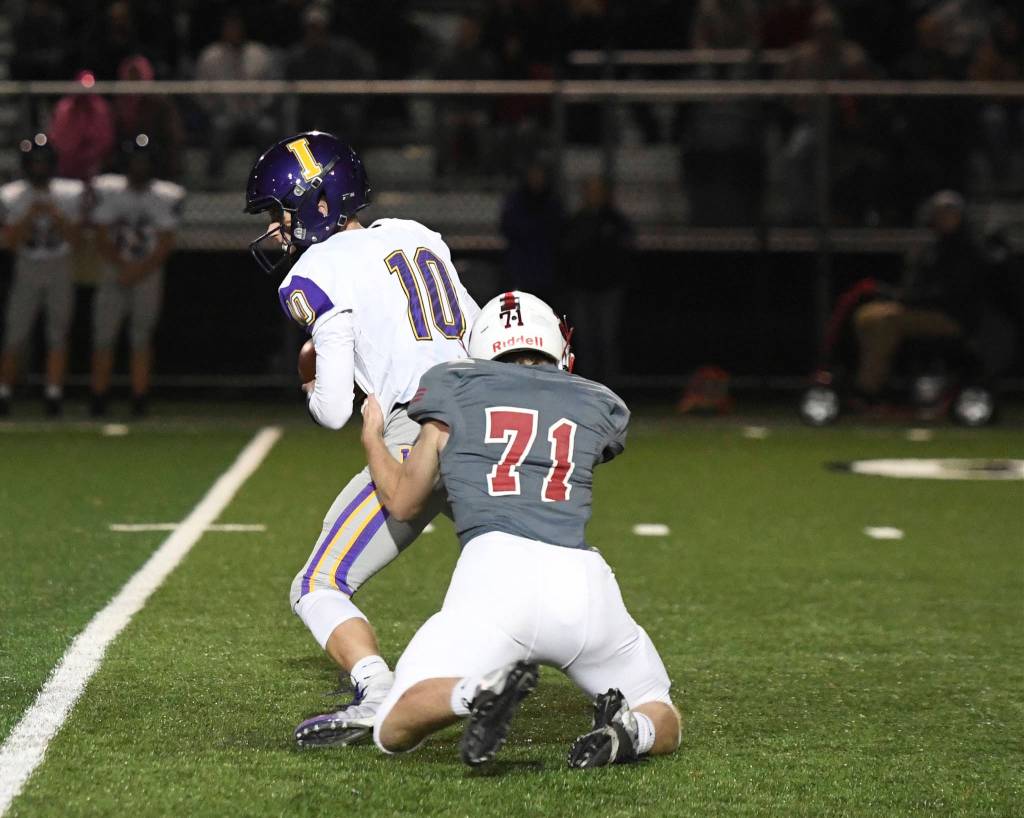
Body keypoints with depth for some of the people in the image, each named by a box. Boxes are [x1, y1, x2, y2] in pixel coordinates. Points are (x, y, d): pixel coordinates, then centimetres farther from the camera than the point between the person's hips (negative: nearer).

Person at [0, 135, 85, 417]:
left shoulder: (69, 193, 1)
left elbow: (73, 237, -4)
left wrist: (54, 213, -16)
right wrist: (30, 216, -17)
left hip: (60, 269, 0)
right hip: (27, 270, 0)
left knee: (58, 334, -5)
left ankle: (54, 394, -5)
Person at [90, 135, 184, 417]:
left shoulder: (165, 197, -1)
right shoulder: (109, 191, 2)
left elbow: (165, 246, -5)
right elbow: (102, 240, -1)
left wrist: (138, 271, -15)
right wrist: (124, 266, -13)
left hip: (149, 275, -1)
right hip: (113, 275, 1)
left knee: (141, 338, -6)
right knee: (103, 338, -4)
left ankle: (139, 404, -4)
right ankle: (98, 402, 2)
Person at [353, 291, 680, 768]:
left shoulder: (455, 389, 20)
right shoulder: (599, 406, 23)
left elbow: (402, 502, 29)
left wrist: (372, 437, 48)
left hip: (499, 566, -2)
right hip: (583, 579, 2)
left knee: (393, 733, 6)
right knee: (662, 726, 24)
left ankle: (482, 691, -26)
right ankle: (626, 729, -14)